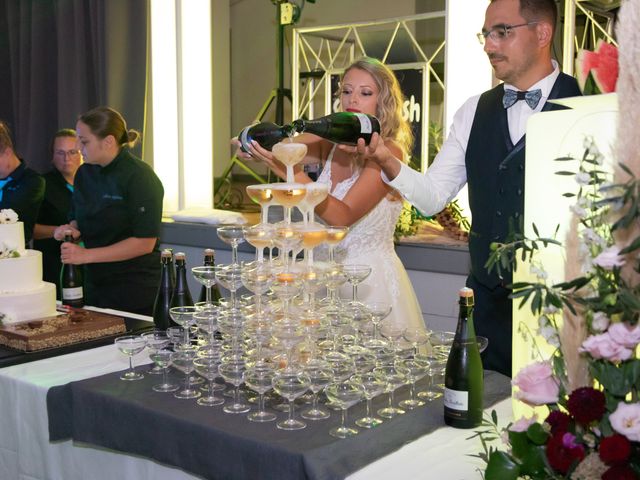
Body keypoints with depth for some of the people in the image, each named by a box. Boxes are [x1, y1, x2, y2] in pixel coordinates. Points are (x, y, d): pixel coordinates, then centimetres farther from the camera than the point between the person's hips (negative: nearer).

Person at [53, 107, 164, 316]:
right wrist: (71, 230, -5)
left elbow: (145, 243, -19)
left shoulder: (139, 178, -15)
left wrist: (86, 255, -19)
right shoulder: (84, 173, 6)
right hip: (95, 285, 6)